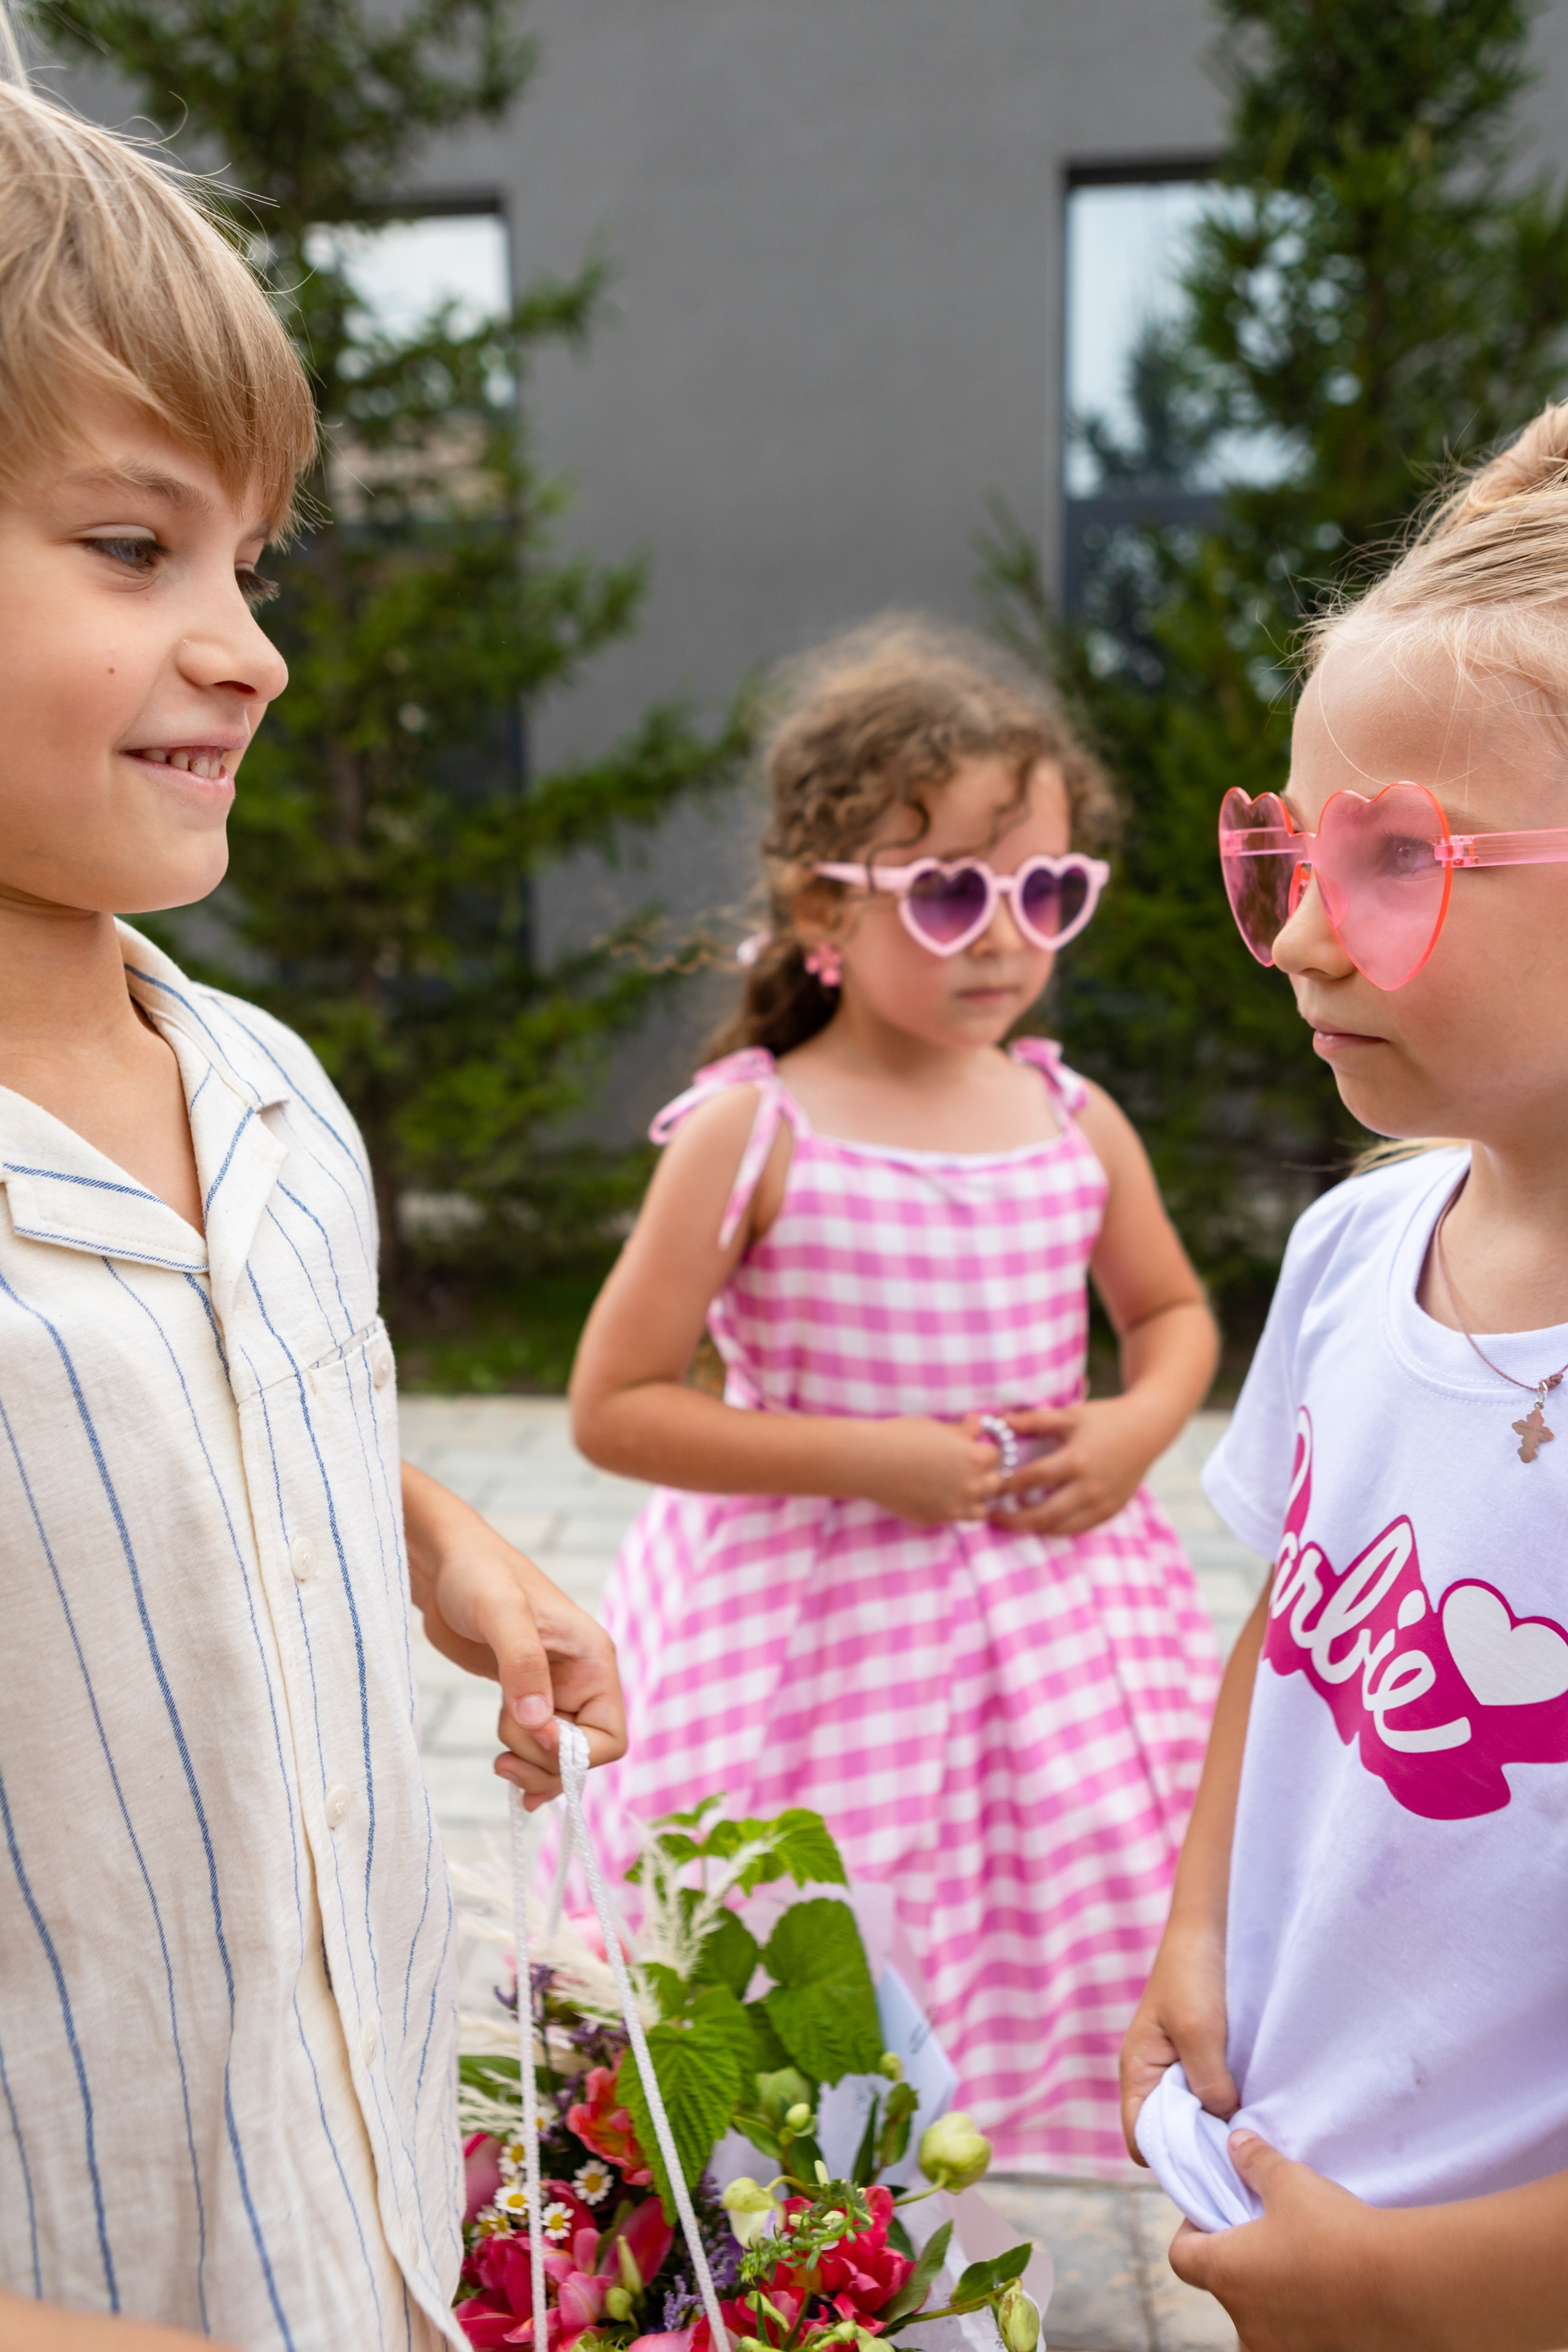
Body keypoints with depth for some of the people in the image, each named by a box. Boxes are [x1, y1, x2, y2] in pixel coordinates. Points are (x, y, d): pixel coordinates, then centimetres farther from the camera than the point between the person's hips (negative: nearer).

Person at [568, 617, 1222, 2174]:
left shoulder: (1074, 1120, 0)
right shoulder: (751, 1134, -12)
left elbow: (1173, 1313, 18)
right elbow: (612, 1408, -11)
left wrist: (1138, 1427, -4)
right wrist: (866, 1459, -17)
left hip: (1056, 1610, 4)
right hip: (822, 1621, -4)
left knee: (1092, 1949, 12)